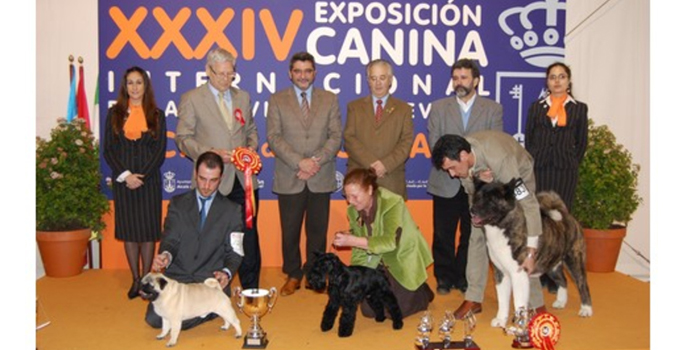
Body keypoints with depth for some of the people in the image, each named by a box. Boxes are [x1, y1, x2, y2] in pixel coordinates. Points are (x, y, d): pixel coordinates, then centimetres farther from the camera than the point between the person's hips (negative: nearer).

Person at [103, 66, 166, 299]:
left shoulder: (156, 115, 5)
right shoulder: (115, 113, 6)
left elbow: (160, 151, 0)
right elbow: (108, 149, 2)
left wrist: (141, 176, -11)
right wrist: (125, 175, -11)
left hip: (149, 179, -1)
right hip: (122, 180, 1)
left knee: (148, 229, 1)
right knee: (128, 229, 5)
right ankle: (135, 280, 14)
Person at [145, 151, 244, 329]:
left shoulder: (232, 210, 5)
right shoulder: (177, 203, 9)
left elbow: (234, 252, 2)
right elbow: (170, 240, 2)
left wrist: (227, 273, -19)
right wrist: (166, 255, -22)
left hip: (211, 280, -2)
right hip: (177, 276, 3)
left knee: (185, 321, -25)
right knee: (154, 318, -16)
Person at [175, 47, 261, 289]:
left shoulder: (243, 97, 13)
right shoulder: (191, 99, -1)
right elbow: (183, 138, -3)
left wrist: (252, 146, -1)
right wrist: (211, 153, -16)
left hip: (243, 179, 4)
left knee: (249, 235, 6)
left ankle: (251, 290, 18)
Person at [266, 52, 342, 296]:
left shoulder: (330, 99, 9)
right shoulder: (277, 100, 5)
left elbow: (336, 136, 2)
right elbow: (274, 137, -4)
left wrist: (317, 161, -13)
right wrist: (300, 162, -15)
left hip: (321, 178, 1)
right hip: (289, 179, -1)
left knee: (317, 230, 8)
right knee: (290, 231, 6)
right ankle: (293, 275, 22)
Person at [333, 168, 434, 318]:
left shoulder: (392, 203, -27)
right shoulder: (353, 210, -8)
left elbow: (389, 242, -38)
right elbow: (360, 248, -2)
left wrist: (352, 241, -44)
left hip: (403, 259, -5)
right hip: (379, 262, 6)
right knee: (368, 309, 1)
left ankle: (422, 293, 17)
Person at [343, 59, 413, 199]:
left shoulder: (404, 109, 12)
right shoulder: (354, 107, 13)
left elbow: (406, 142, 3)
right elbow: (349, 138, 2)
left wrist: (386, 164, -12)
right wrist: (370, 163, -11)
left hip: (391, 181, 0)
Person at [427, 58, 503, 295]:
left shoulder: (493, 109, 7)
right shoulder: (438, 107, 9)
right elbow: (434, 143, 0)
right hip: (445, 182, 0)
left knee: (471, 234, 7)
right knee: (443, 234, 5)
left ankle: (465, 278, 21)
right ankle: (444, 277, 19)